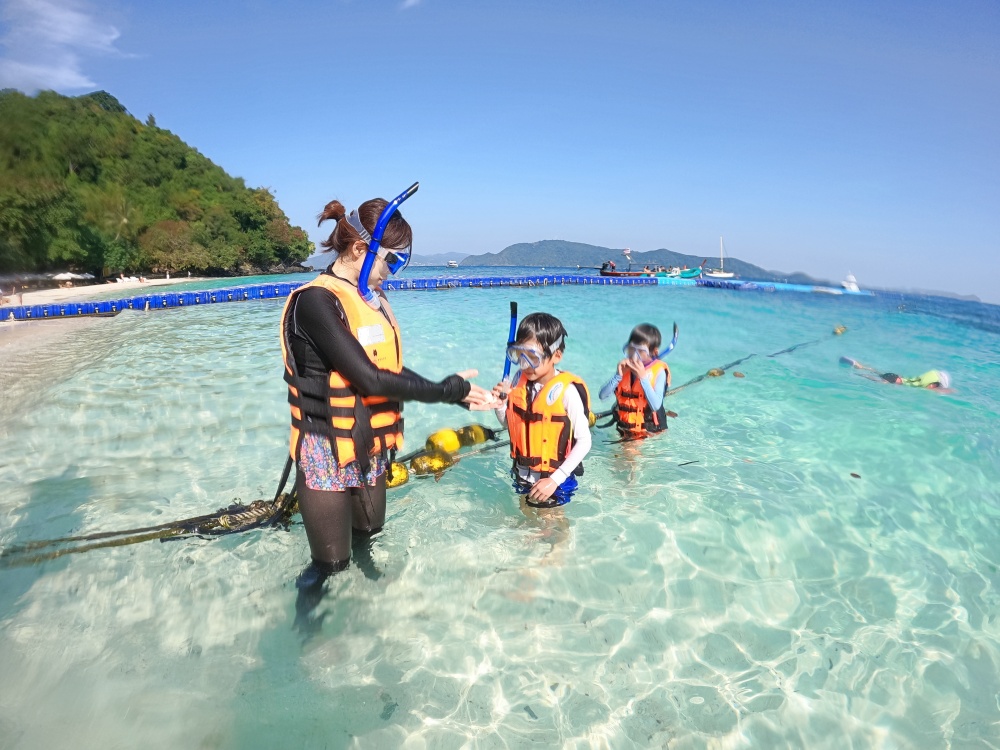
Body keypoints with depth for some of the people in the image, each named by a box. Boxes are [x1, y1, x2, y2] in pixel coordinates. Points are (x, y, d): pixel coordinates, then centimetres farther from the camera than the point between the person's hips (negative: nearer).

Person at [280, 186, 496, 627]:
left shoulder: (373, 301, 6)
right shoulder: (315, 301, -19)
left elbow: (394, 373, 5)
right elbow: (369, 379, -25)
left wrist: (456, 395, -4)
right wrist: (443, 391, -17)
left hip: (371, 452, 7)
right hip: (327, 455, -7)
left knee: (366, 545, 23)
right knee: (331, 564, 6)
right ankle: (302, 626, 35)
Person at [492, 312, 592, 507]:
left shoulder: (567, 391, -24)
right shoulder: (520, 380, -7)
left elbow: (584, 441, -19)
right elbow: (508, 423, 7)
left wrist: (555, 479, -21)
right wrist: (500, 403, -14)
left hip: (554, 480, -5)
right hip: (523, 475, 6)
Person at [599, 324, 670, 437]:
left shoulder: (658, 371, -9)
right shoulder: (625, 367, 4)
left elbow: (655, 405, -22)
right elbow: (603, 395, -4)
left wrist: (643, 377, -23)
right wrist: (618, 375, -15)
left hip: (650, 432, -4)